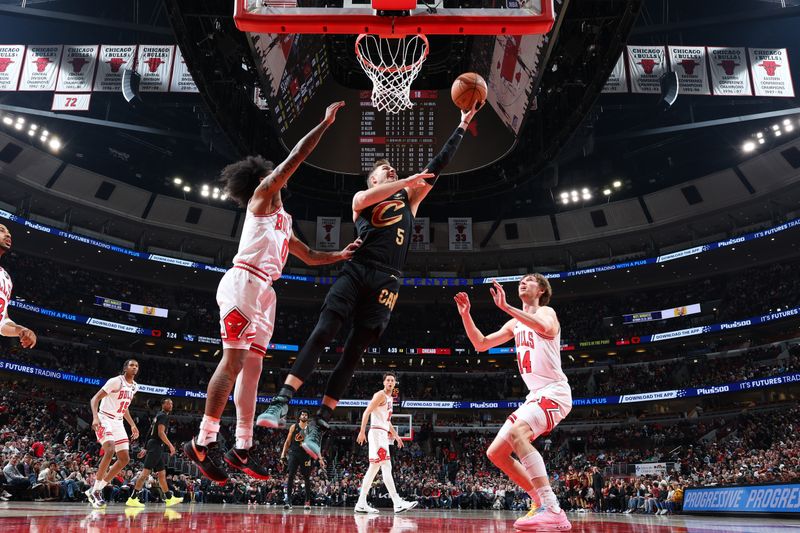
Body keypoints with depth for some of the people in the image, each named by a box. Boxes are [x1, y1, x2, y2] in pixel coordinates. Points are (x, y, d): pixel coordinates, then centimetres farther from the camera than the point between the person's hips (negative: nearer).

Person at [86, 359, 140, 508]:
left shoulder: (135, 386, 10)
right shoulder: (116, 381, -13)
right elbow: (95, 398, -15)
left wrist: (132, 425, 17)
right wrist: (95, 417, -31)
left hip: (118, 423, 8)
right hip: (105, 420, -8)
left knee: (125, 459, 3)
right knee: (110, 451, -28)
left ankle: (96, 489, 11)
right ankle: (95, 490, -15)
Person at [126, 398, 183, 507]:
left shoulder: (159, 416, 22)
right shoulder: (163, 416, -8)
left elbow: (151, 433, 23)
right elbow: (161, 433, -19)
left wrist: (145, 448, 24)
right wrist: (170, 445, -20)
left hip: (157, 447, 11)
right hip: (156, 446, -11)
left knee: (162, 473, 11)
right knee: (146, 471, -12)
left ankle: (169, 498, 15)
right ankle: (132, 498, -13)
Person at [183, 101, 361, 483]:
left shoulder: (283, 221, 29)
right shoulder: (261, 194, 6)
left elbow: (310, 257, 33)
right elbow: (294, 159, -3)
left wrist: (342, 255, 17)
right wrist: (326, 122, 2)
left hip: (263, 292, 9)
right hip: (243, 282, -9)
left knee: (252, 367, 4)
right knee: (234, 360, -14)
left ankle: (242, 450, 6)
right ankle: (203, 442, -10)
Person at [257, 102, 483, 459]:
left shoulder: (409, 198, 25)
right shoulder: (361, 198, 16)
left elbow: (439, 164, 25)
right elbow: (368, 198, -10)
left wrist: (462, 126, 26)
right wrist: (407, 180, -9)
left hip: (386, 282, 2)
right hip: (356, 271, -2)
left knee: (353, 354, -2)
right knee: (321, 334, -16)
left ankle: (318, 426, 1)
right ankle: (281, 405, -15)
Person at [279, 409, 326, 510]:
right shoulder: (293, 427, 5)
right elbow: (287, 442, 7)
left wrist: (320, 459, 1)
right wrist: (283, 454, -3)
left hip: (305, 455, 1)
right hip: (293, 454, -1)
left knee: (307, 478, 3)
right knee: (290, 477, -9)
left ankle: (308, 501, 12)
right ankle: (288, 500, -7)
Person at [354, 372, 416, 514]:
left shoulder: (390, 398, 21)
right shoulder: (380, 395, -7)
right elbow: (367, 412, -16)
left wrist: (395, 435, 26)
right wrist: (362, 431, -24)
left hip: (383, 434, 10)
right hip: (377, 432, -10)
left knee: (374, 468, 8)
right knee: (386, 467, -14)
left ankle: (361, 504, 11)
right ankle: (398, 503, -19)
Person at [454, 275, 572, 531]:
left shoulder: (546, 311, -4)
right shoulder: (515, 323, 19)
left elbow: (547, 328, -30)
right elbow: (481, 344, 20)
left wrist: (505, 306, -33)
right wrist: (466, 315, 7)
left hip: (554, 392, -9)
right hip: (535, 395, 9)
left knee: (517, 433, -34)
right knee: (495, 452, 4)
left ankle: (553, 511, -36)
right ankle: (542, 502, 12)